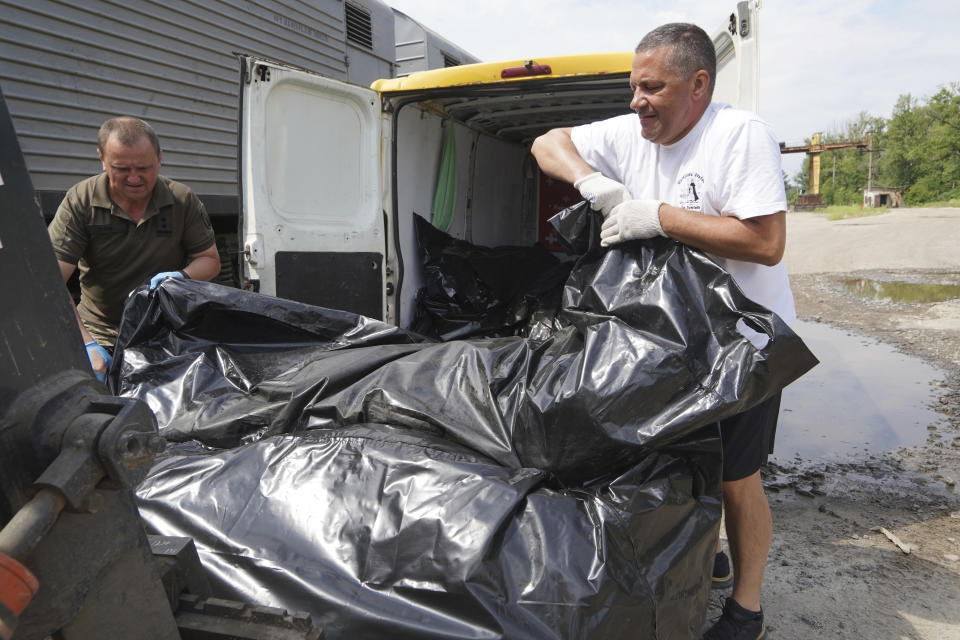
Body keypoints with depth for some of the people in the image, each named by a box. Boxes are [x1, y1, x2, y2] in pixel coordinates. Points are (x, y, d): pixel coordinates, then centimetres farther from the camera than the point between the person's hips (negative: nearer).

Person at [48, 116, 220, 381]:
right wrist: (85, 345, -28)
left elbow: (210, 260, 6)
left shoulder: (183, 200, -3)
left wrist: (182, 277, -18)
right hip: (100, 337, -1)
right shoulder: (80, 202, -8)